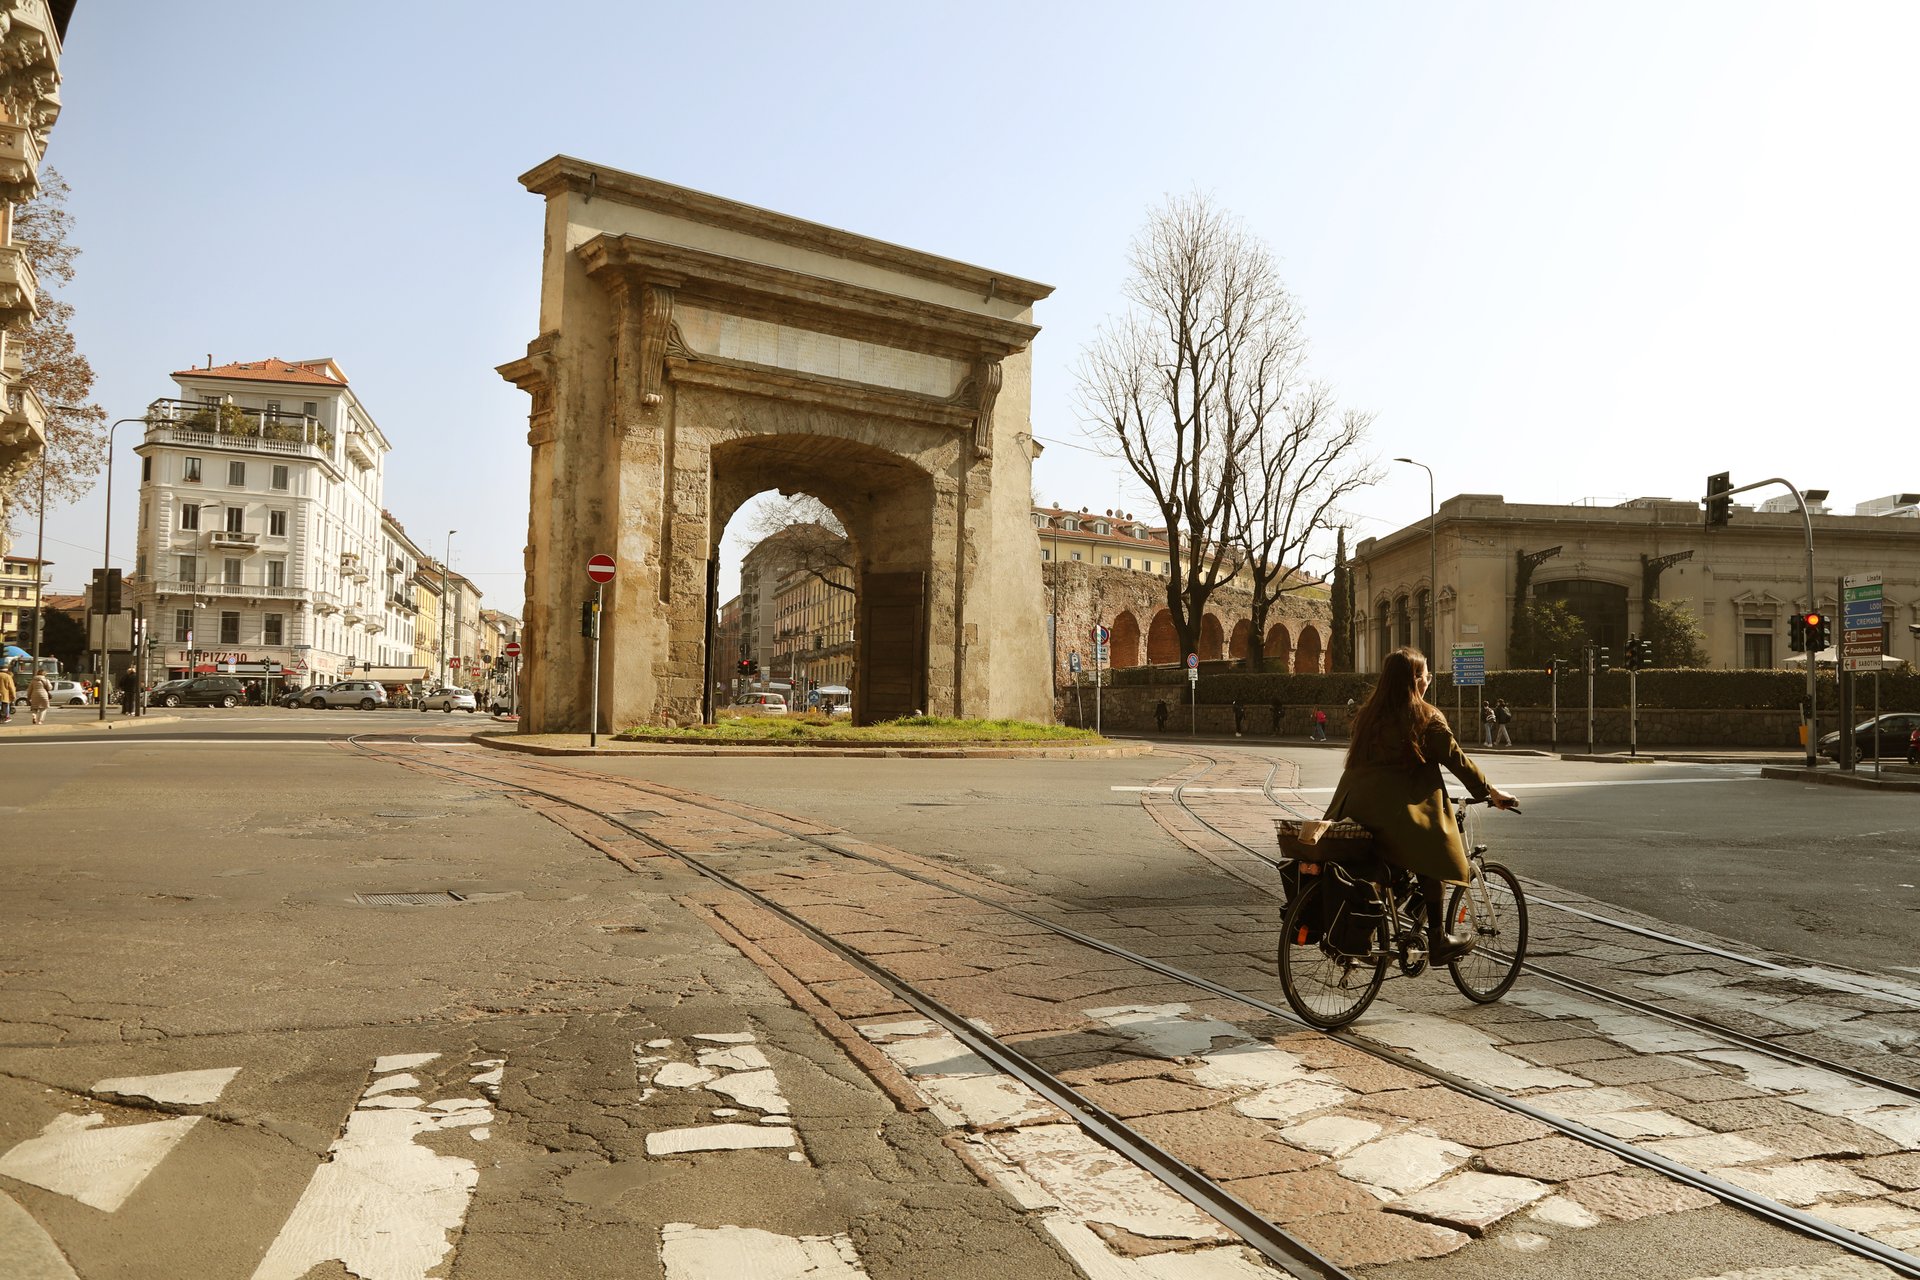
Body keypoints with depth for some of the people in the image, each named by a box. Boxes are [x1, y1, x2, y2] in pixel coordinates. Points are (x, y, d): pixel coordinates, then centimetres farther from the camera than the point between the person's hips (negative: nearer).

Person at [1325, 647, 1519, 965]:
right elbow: (1456, 760, 4)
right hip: (1399, 809, -6)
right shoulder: (1427, 718, -1)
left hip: (1355, 806, 6)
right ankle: (1437, 940, 12)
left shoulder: (1368, 714, 16)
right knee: (1429, 857, 11)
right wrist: (1491, 792, 16)